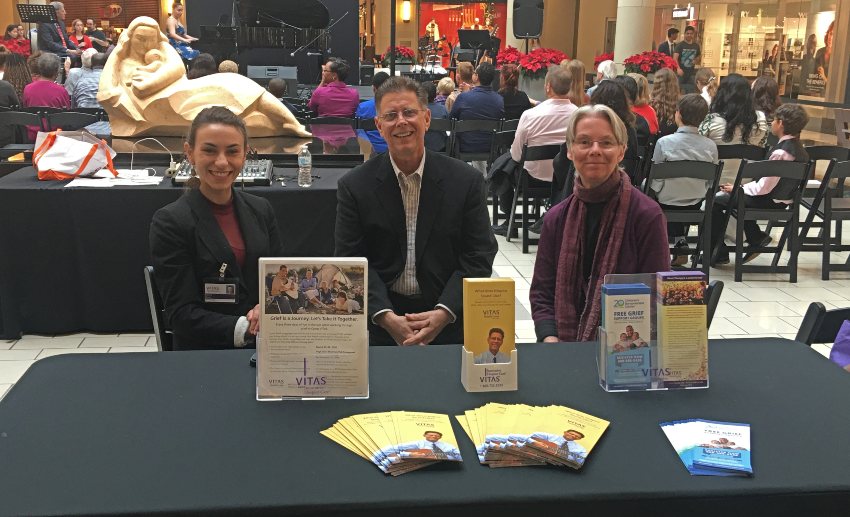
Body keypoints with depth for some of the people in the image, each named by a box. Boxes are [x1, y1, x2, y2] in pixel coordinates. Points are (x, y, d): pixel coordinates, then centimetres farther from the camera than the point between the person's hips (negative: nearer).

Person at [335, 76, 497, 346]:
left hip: (449, 321, 0)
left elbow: (478, 257, 0)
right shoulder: (354, 187, 1)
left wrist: (444, 313, -12)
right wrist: (386, 316, -13)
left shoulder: (466, 181, 1)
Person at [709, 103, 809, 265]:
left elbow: (764, 187, -24)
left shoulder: (781, 152, -26)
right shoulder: (797, 147, 3)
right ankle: (757, 238, 23)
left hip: (771, 201, -9)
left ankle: (719, 253, 5)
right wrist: (744, 187, 9)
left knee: (715, 201, -5)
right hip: (781, 197, 9)